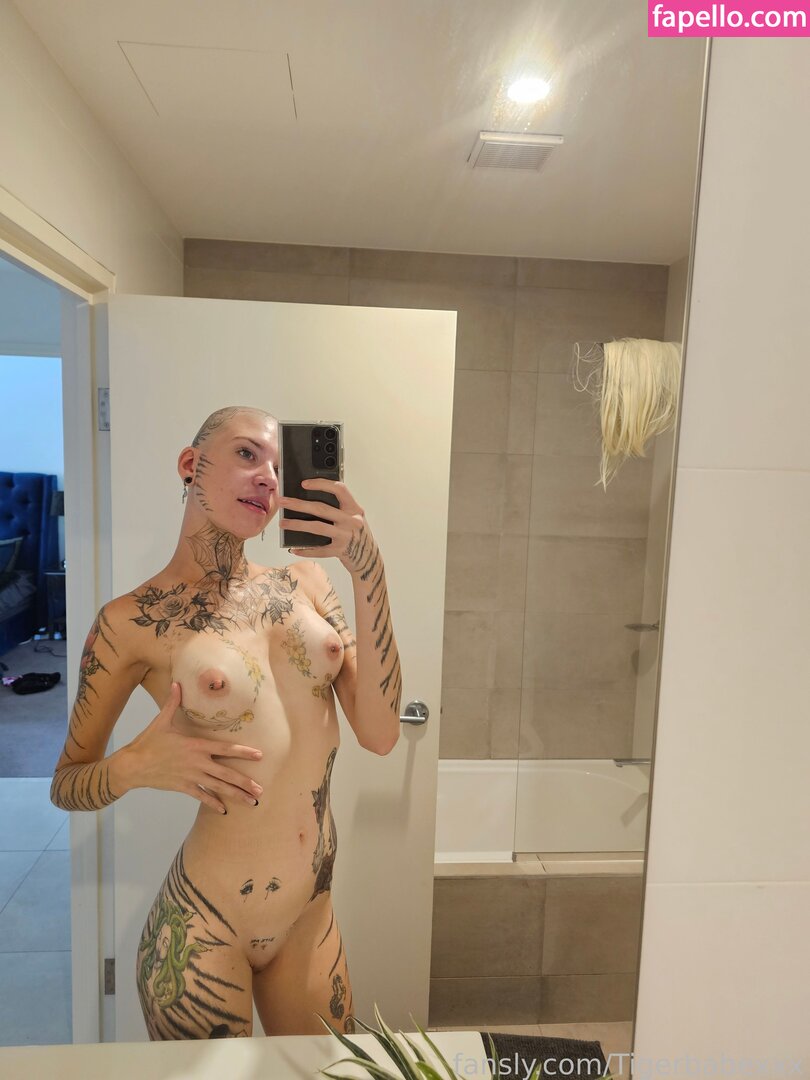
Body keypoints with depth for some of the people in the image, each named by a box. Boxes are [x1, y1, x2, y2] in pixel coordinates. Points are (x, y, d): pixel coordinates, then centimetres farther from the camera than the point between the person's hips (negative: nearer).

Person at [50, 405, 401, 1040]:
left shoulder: (306, 582, -2)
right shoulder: (132, 622, -11)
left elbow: (379, 735, -11)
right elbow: (64, 785, 1)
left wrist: (369, 572, -20)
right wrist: (135, 767, -22)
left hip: (313, 917, 4)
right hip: (205, 929, -4)